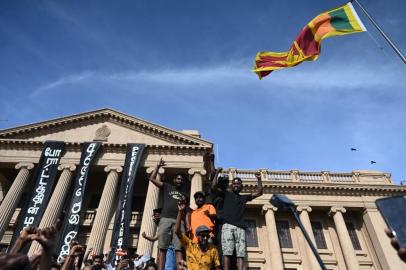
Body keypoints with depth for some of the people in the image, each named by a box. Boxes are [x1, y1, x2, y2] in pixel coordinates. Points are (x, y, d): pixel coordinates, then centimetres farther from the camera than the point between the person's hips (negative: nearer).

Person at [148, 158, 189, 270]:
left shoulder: (185, 194, 24)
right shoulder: (167, 187, 18)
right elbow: (152, 178, 11)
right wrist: (158, 166, 7)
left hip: (179, 221, 1)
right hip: (165, 219, -1)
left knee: (179, 249, -8)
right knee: (162, 248, -4)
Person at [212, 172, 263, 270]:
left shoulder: (244, 197, 27)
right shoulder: (226, 194, 20)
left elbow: (259, 193, 24)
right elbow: (214, 187, 8)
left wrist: (259, 180, 16)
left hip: (240, 227, 2)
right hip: (227, 226, -2)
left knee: (241, 253, -9)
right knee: (226, 252, -13)